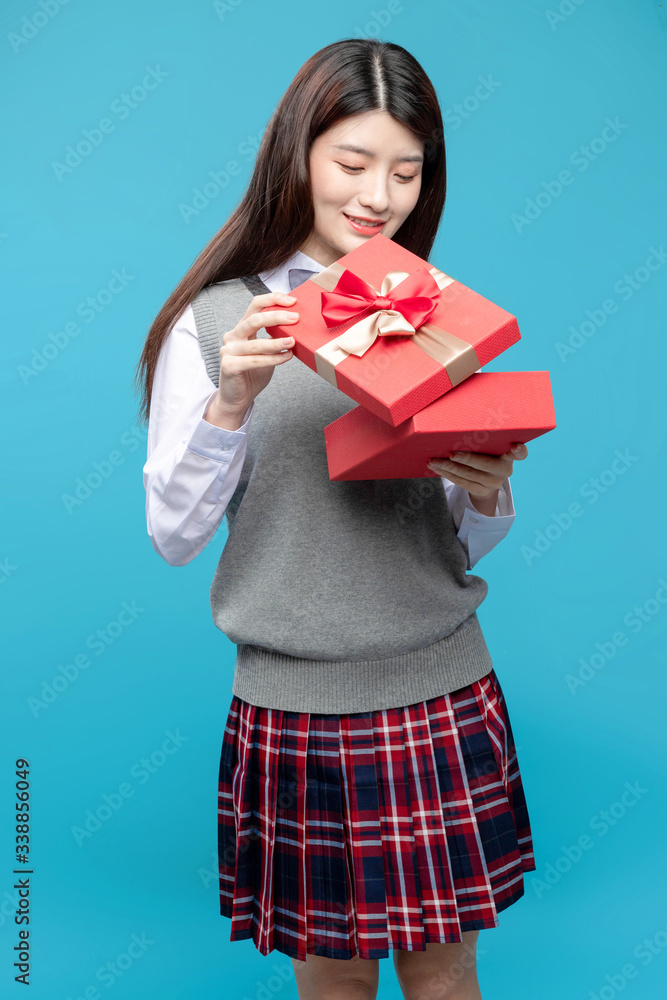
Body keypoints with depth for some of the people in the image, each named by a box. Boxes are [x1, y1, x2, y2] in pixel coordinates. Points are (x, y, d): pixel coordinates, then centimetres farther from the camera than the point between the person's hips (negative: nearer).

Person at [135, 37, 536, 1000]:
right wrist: (232, 402, -20)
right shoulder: (217, 321, -5)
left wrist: (487, 496, -13)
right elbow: (173, 535, -7)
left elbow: (476, 545, 9)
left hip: (445, 692, 3)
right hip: (297, 700, -2)